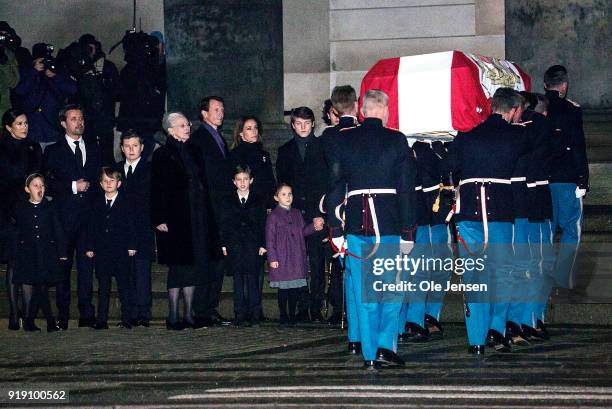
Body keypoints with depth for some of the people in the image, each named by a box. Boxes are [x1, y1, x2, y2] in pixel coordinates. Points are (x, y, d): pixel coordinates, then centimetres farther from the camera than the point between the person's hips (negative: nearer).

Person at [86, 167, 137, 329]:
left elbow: (131, 225, 1)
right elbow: (91, 226, 11)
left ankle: (126, 320, 5)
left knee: (124, 285, 1)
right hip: (102, 252, 3)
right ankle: (102, 320, 6)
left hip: (121, 251, -3)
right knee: (103, 287, 4)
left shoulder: (125, 202, 2)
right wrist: (90, 247, 5)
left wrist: (131, 246, -6)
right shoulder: (97, 203, 10)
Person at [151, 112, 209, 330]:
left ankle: (189, 314, 11)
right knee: (178, 266, -6)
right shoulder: (162, 155, -4)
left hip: (196, 219, 6)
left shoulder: (194, 152, 13)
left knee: (193, 265, 6)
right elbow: (157, 189, -8)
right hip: (175, 219, -6)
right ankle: (173, 316, 0)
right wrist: (159, 219, -14)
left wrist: (204, 216, 11)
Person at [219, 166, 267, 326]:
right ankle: (240, 315, 5)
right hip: (235, 247, 1)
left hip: (253, 247, -1)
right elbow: (224, 224, 8)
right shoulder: (228, 201, 10)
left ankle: (254, 315, -1)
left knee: (253, 279, -5)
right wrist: (224, 245, 1)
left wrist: (263, 245, -2)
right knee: (238, 281, 2)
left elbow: (263, 224, 6)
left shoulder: (259, 201, 8)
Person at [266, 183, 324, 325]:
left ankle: (292, 315, 15)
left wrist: (314, 226, -4)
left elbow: (303, 231, 15)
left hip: (297, 257, 5)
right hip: (282, 258, -5)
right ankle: (283, 316, 9)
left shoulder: (296, 214, 12)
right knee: (283, 288, -1)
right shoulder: (273, 216, -4)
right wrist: (272, 258, -10)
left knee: (296, 287, 5)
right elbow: (270, 238, -5)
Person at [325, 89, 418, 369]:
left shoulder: (345, 141, 3)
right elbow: (407, 188, -4)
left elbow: (335, 186, 2)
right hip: (390, 222, -2)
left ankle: (369, 354, 9)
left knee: (363, 293, 8)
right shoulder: (397, 141, -3)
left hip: (356, 223, 2)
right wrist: (407, 232, 0)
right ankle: (386, 346, -4)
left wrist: (335, 229, 6)